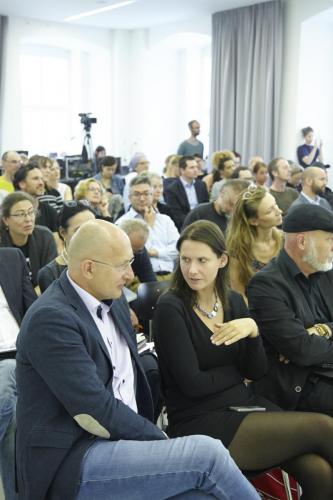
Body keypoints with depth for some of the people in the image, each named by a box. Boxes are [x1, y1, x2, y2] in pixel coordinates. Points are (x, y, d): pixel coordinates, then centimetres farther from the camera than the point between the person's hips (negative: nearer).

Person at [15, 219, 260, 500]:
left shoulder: (113, 299, 10)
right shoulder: (51, 318, -16)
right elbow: (96, 413, -19)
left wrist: (154, 436, 1)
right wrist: (162, 441, -10)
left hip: (123, 441, 7)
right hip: (71, 463, -7)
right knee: (206, 453, -20)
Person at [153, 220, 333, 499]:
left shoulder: (234, 301, 7)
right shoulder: (170, 308, -10)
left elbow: (257, 371, 4)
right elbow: (192, 384, -15)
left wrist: (252, 330, -14)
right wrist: (238, 371, -1)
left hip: (247, 405, 5)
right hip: (200, 422, -5)